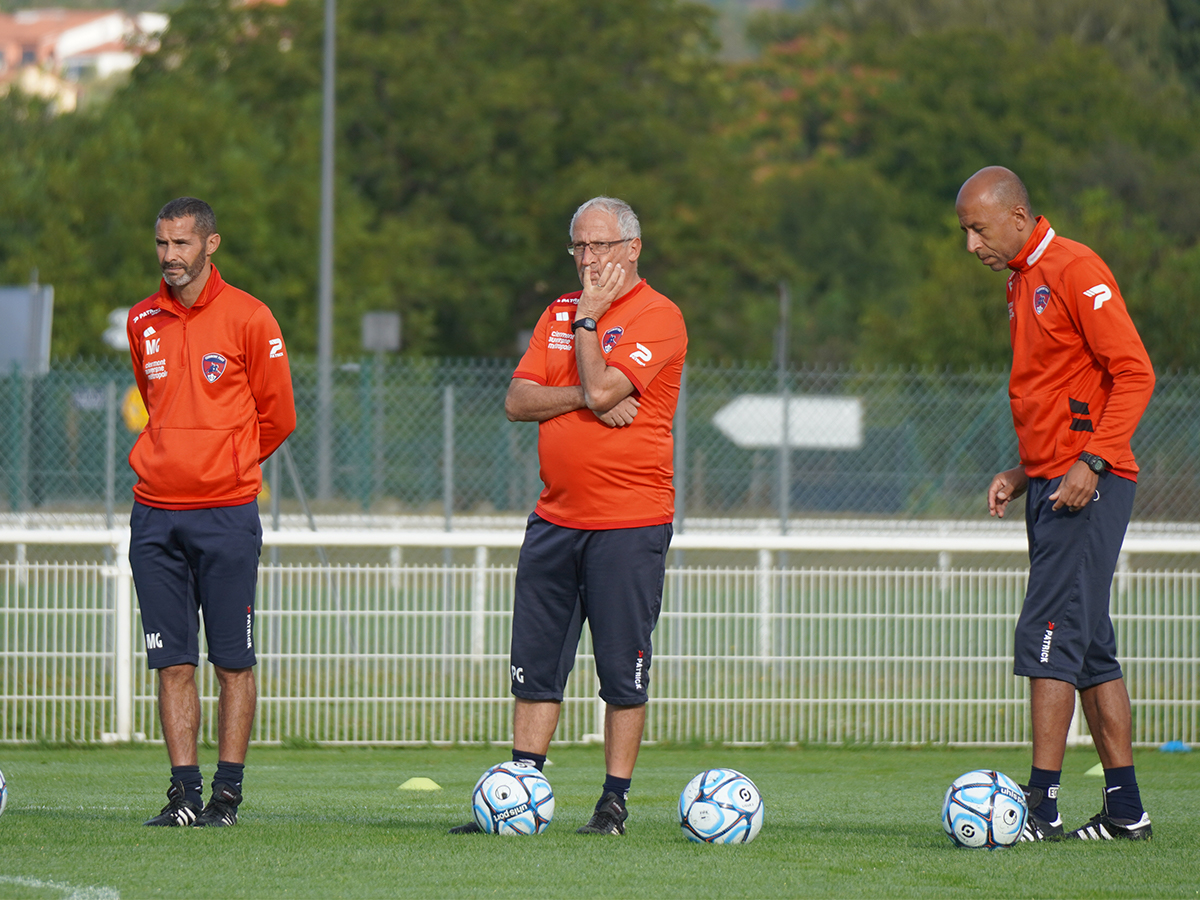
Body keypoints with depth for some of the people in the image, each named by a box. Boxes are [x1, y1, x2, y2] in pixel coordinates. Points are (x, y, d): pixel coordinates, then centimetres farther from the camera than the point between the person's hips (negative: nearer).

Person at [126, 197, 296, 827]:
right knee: (173, 661, 1)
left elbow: (277, 417, 5)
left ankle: (227, 792, 3)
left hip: (226, 513, -4)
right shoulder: (142, 321, 10)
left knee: (232, 661, -1)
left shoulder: (248, 318, -3)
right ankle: (184, 792, 3)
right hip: (155, 512, 4)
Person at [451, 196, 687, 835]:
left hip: (629, 524, -6)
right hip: (555, 518, 6)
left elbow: (601, 388, -19)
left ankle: (614, 800, 4)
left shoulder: (658, 317, -6)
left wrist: (589, 318, -8)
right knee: (535, 667, 5)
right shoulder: (559, 314, 14)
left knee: (622, 672, -2)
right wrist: (586, 399, -11)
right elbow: (518, 400, 4)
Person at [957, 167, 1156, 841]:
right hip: (1053, 487, 10)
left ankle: (1042, 806, -15)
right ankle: (1125, 809, 12)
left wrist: (1092, 462, -23)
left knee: (1051, 635, -13)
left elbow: (1133, 374, -16)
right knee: (1090, 647, 9)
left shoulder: (1075, 271, -11)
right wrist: (1024, 473, 15)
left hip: (1088, 484, -10)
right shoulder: (1023, 280, 18)